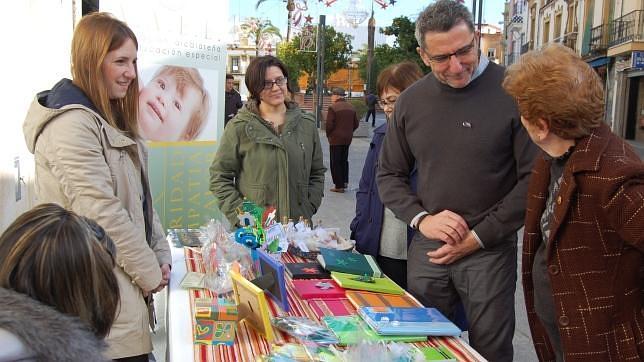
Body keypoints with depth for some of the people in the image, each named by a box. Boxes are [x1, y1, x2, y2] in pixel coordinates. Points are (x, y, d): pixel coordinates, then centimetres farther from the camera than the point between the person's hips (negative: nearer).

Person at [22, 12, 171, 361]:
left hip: (122, 283, 9)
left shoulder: (106, 118, 13)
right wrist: (150, 272, -13)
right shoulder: (71, 124, -18)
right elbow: (102, 213, -22)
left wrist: (161, 256, 6)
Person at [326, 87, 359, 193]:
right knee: (344, 160, 20)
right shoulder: (351, 107, 7)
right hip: (348, 139, 7)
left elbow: (329, 125, -16)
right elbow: (356, 124, 9)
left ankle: (339, 186, 1)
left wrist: (328, 135, -1)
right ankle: (345, 181, 24)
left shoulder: (333, 108, -14)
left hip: (336, 139, -7)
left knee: (335, 163, 1)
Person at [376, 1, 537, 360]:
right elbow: (390, 175, 10)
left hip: (489, 251, -3)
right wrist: (421, 219, -7)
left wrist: (478, 237, -12)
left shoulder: (513, 91, -11)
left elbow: (534, 178, -12)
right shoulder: (411, 100, 3)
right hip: (427, 249, 4)